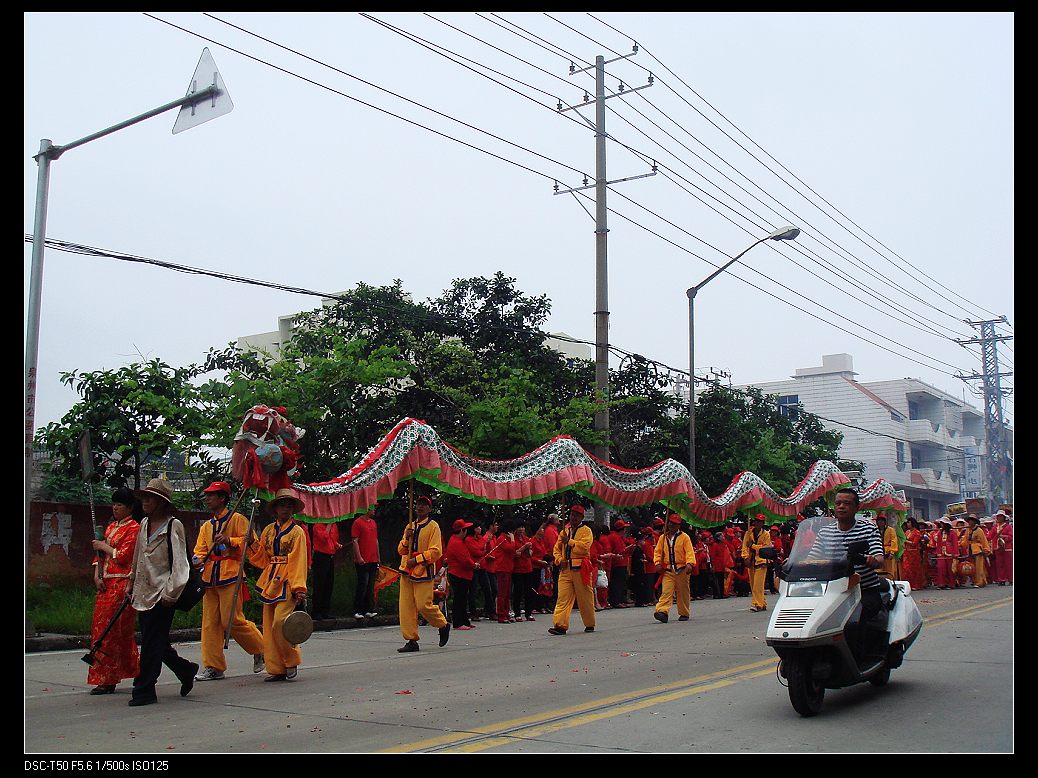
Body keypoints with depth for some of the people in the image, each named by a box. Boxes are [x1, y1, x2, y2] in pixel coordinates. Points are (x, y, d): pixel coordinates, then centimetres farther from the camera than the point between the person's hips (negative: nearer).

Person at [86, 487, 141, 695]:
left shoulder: (134, 528, -6)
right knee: (100, 628, 7)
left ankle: (108, 680, -1)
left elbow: (123, 556, -15)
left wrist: (103, 546, -3)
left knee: (114, 630, -6)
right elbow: (99, 554, 17)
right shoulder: (111, 526, 18)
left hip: (122, 584, -8)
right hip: (105, 584, 8)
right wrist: (97, 576, 3)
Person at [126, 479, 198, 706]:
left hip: (162, 593, -7)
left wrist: (171, 593, -15)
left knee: (152, 643, -5)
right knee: (155, 643, 10)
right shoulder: (144, 524, 13)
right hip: (144, 592, 7)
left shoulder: (173, 525, -8)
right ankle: (186, 670, 28)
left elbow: (179, 563, -11)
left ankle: (144, 691, 2)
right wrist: (131, 584, 21)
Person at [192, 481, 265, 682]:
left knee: (232, 619, -11)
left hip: (230, 575, -7)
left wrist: (229, 541, -21)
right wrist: (198, 559, -4)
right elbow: (200, 550, 18)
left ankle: (260, 650, 10)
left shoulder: (237, 519, 0)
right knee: (210, 622, 4)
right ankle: (213, 667, 8)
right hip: (209, 577, 7)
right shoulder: (206, 526, 21)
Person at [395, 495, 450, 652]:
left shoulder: (433, 526, -2)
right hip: (407, 571, 6)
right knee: (406, 606, -1)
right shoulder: (410, 526, 16)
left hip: (423, 572, -6)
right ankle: (411, 640, 5)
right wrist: (406, 538, -4)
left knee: (423, 605, -10)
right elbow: (401, 550, 16)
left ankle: (443, 626, 16)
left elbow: (435, 552, -10)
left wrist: (416, 560, -15)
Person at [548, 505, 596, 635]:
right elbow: (557, 548, 19)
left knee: (585, 598, 3)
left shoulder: (586, 530, 2)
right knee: (563, 597, -5)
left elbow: (585, 546, -14)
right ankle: (560, 625, -8)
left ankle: (590, 625, 17)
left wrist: (569, 541, -13)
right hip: (565, 569, 4)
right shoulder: (564, 531, 19)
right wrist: (560, 559, 1)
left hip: (580, 569, -4)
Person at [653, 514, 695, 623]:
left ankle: (684, 613, 20)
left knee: (683, 593, 7)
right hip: (667, 570, 2)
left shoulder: (684, 537, 1)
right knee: (666, 591, -12)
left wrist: (689, 564, -24)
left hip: (682, 569, -2)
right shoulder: (663, 538, 11)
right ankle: (663, 612, -24)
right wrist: (657, 563, -5)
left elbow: (690, 552, -8)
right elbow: (658, 551, 11)